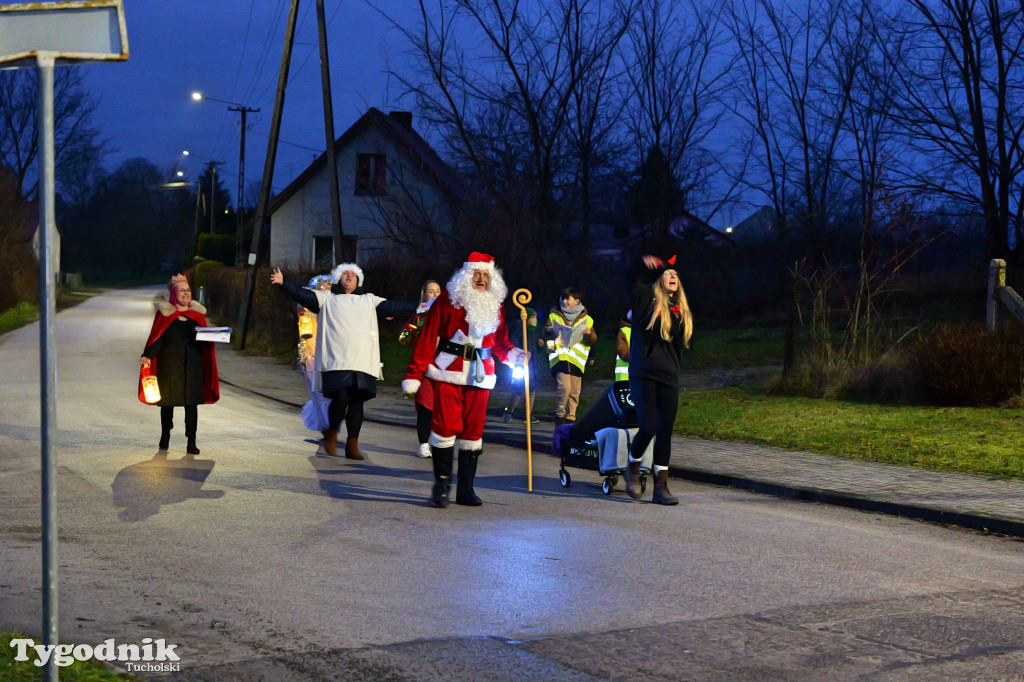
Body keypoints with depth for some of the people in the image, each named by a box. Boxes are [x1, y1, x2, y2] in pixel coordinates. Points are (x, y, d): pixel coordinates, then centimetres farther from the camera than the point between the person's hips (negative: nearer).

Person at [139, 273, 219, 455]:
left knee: (192, 402, -3)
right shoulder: (165, 313, 2)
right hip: (169, 363, -2)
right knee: (167, 401, 5)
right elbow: (158, 339, -2)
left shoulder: (197, 314, 11)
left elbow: (205, 341, 14)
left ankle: (191, 443, -2)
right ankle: (165, 438, 25)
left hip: (192, 364, 2)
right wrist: (148, 356, -15)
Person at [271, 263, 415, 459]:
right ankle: (332, 434, 10)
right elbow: (303, 295, 3)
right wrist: (284, 282, -10)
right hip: (337, 360, -3)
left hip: (363, 361, 3)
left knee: (357, 401, 1)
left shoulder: (369, 300, 21)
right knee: (341, 397, -16)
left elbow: (391, 307, 17)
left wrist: (417, 308, 10)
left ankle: (352, 445, 9)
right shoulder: (327, 298, 13)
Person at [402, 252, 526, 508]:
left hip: (480, 375, 4)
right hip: (448, 371, -4)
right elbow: (427, 338, -4)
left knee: (473, 429, 5)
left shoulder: (495, 304, 11)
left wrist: (512, 354, -5)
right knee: (446, 425, -8)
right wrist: (414, 375, -9)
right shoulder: (449, 299, -2)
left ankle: (465, 489, 12)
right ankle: (441, 485, 3)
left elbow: (499, 342, 18)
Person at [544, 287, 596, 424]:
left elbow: (593, 340, 13)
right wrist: (550, 330, -11)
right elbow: (545, 332, 12)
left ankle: (570, 417, 13)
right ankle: (560, 414, -3)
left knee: (575, 391, 1)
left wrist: (589, 333, -9)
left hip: (577, 360, 2)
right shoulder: (554, 316, 13)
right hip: (560, 358, -2)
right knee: (564, 386, -19)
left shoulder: (586, 319, 15)